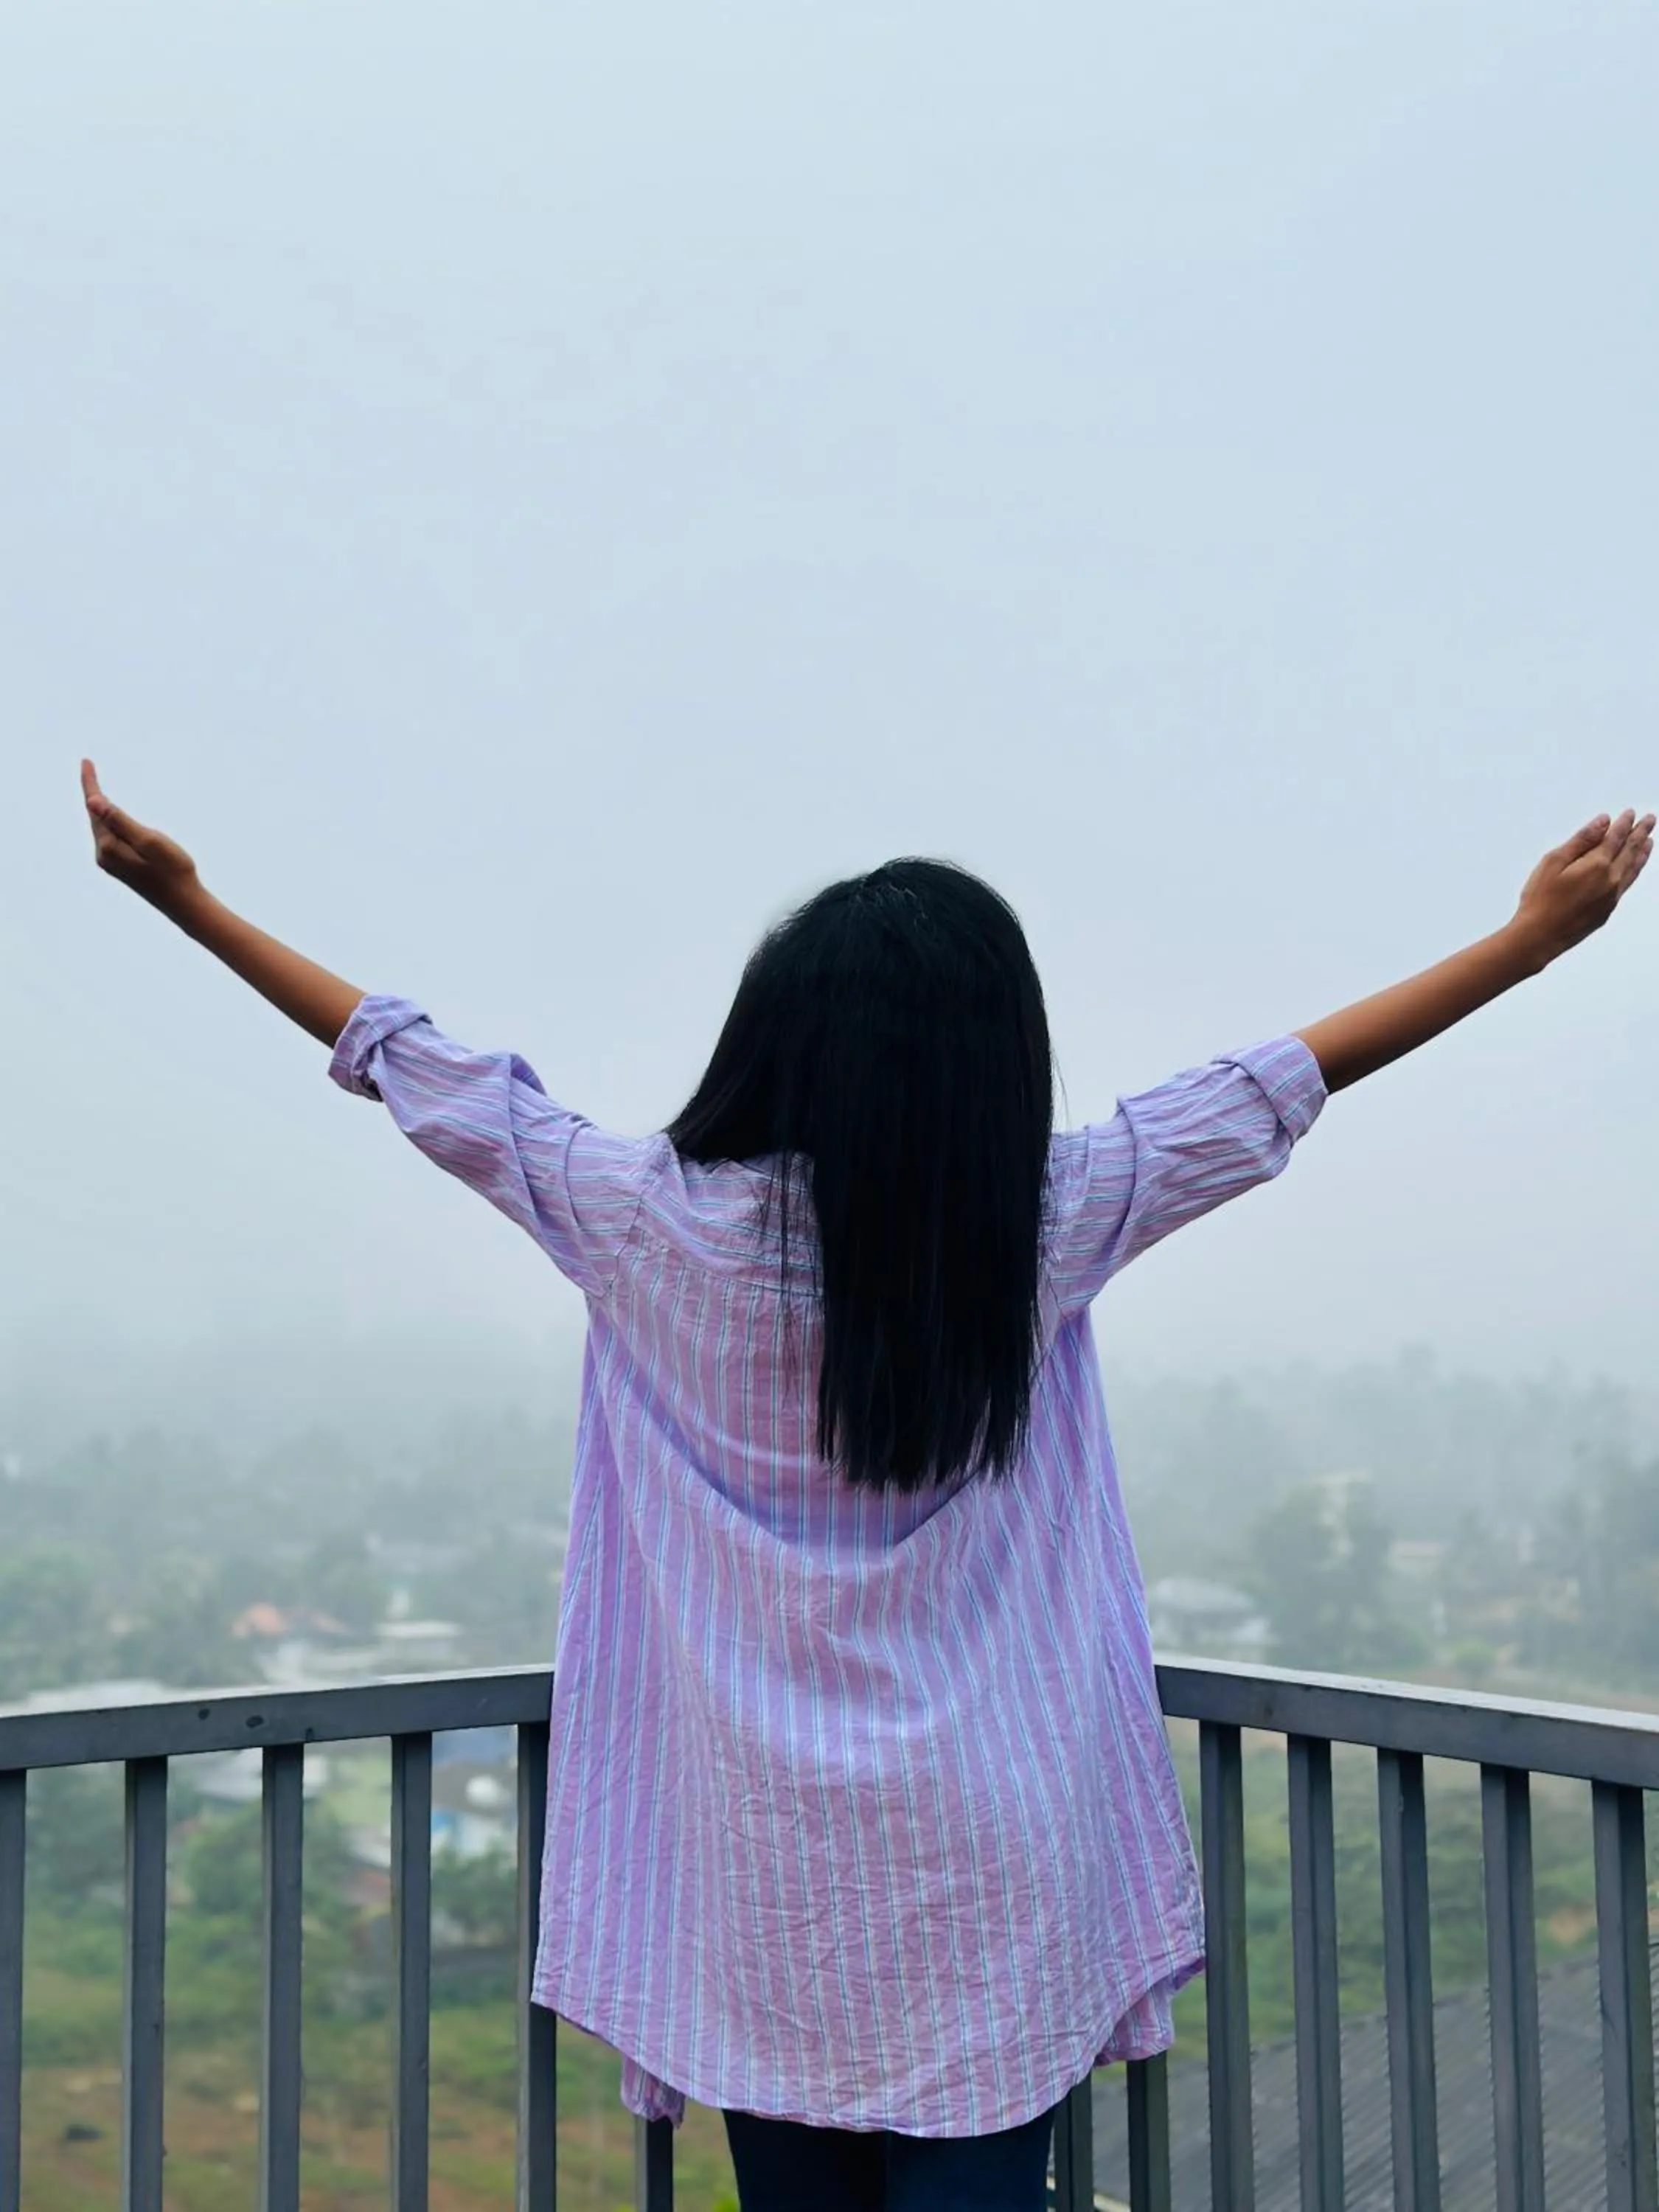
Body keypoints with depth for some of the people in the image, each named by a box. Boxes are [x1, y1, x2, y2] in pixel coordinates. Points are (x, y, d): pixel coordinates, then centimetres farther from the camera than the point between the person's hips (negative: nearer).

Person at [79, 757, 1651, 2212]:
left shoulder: (662, 1224, -9)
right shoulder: (1039, 1225, -9)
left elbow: (429, 1075, 1)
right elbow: (1278, 1085, 0)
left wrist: (187, 900, 13)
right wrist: (1531, 936, 11)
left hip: (762, 1879, 1)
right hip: (985, 1879, -1)